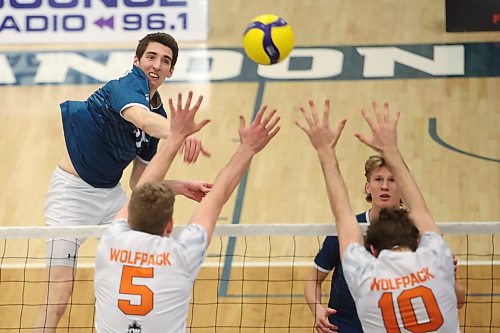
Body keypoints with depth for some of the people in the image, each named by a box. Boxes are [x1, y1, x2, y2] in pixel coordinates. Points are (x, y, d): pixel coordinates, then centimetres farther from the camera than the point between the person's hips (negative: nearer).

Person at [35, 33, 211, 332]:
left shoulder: (159, 114, 6)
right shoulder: (128, 84, -19)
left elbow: (138, 182, 11)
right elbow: (141, 118, -45)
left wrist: (181, 187, -4)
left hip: (111, 193, 8)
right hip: (73, 191, -8)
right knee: (59, 296, -13)